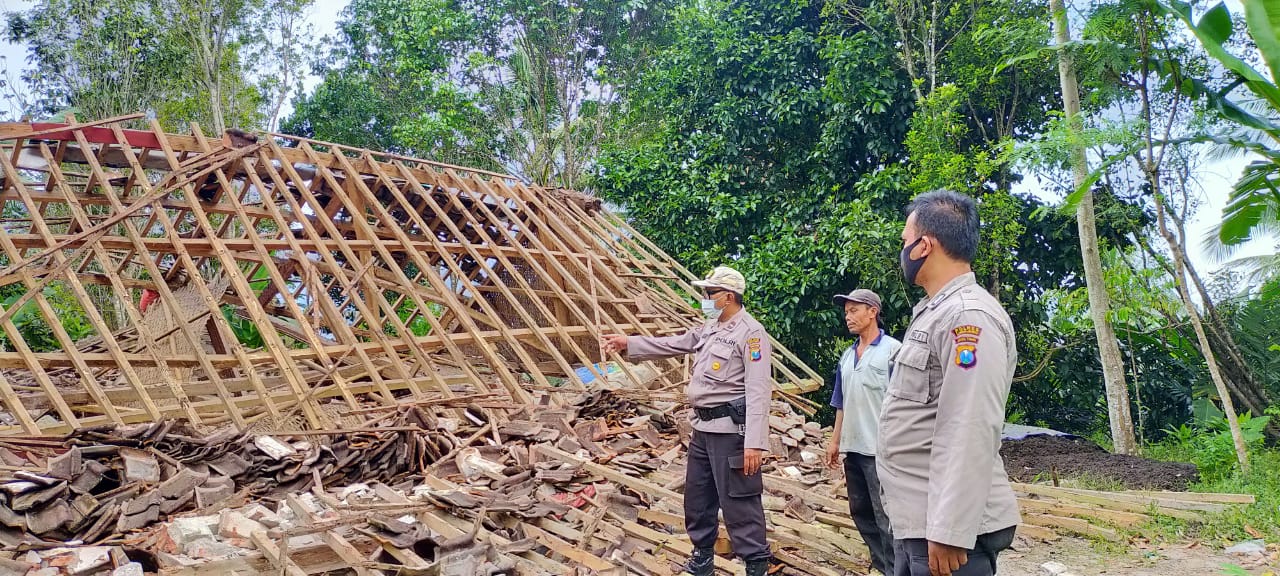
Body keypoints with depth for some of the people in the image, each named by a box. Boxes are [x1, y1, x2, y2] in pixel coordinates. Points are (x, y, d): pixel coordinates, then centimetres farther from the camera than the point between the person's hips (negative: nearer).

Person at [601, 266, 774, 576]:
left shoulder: (751, 332, -15)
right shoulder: (708, 328, 13)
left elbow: (758, 392, -21)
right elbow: (673, 344, 24)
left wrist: (754, 443, -26)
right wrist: (629, 343, 21)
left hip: (731, 430, -9)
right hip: (703, 427, 9)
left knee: (737, 501, -4)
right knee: (697, 496, 18)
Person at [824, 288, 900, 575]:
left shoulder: (893, 350, -8)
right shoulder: (847, 355, 14)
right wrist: (835, 440, 16)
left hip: (881, 448, -8)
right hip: (853, 446, 8)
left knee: (885, 516, -4)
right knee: (860, 512, 14)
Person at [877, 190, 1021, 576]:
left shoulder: (968, 316, -17)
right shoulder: (934, 313, 15)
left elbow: (970, 435, -24)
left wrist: (949, 533, -25)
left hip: (946, 528, -9)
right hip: (915, 523, 10)